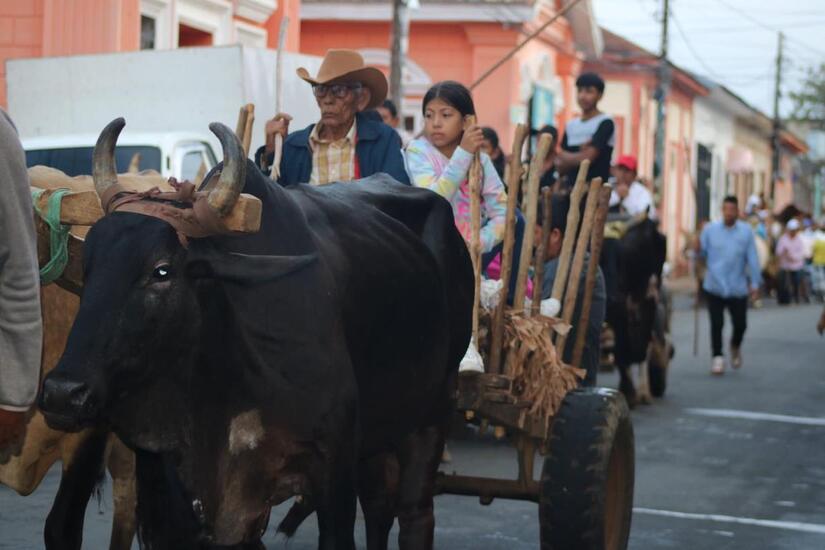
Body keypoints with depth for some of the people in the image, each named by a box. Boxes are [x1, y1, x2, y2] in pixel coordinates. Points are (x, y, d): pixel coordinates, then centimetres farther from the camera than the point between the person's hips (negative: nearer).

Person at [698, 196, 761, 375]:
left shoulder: (746, 231, 1)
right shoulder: (710, 229, 1)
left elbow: (752, 259, 1)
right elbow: (702, 253, 3)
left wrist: (755, 284, -3)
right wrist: (697, 249, -20)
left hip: (738, 288, 0)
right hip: (715, 286, 0)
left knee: (740, 324, 5)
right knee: (716, 324, -4)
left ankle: (735, 346, 36)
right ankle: (717, 357, 8)